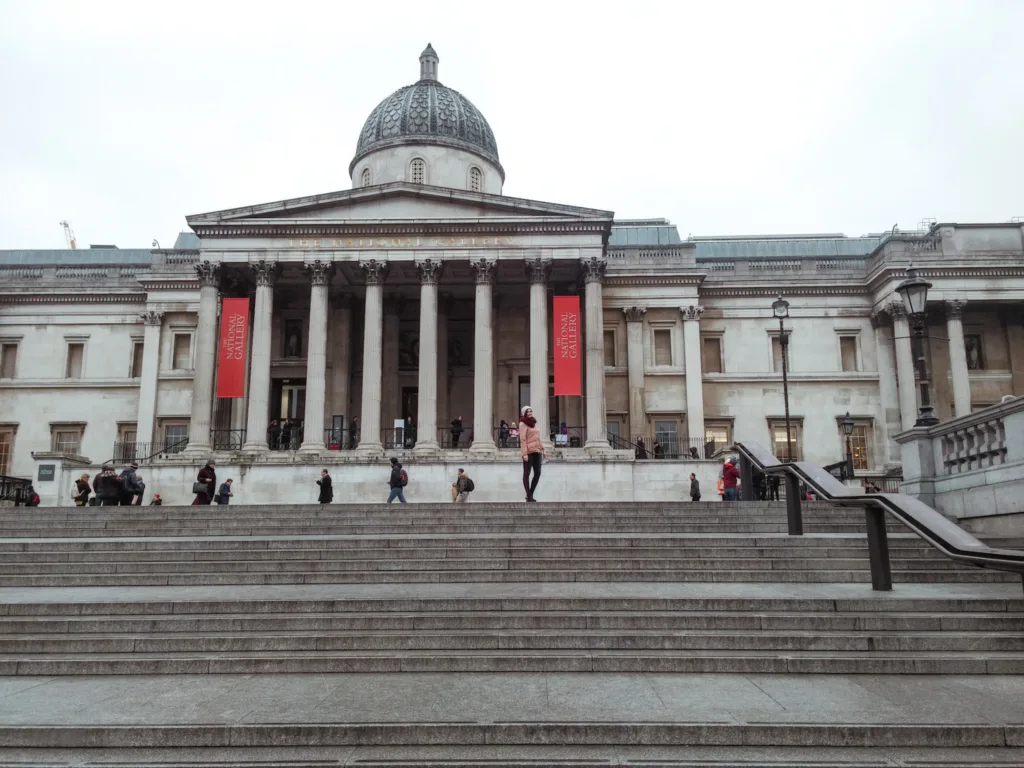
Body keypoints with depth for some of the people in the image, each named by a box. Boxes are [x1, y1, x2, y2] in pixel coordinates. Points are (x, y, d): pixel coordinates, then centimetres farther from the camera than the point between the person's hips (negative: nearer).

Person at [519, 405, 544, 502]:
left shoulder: (533, 422, 18)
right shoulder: (523, 424, -4)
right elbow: (522, 440, -11)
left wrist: (542, 449, 17)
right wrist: (524, 453, -19)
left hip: (536, 451, 7)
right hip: (528, 451, -7)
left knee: (537, 473, 5)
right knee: (527, 473, -1)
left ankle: (531, 494, 16)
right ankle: (529, 496, 2)